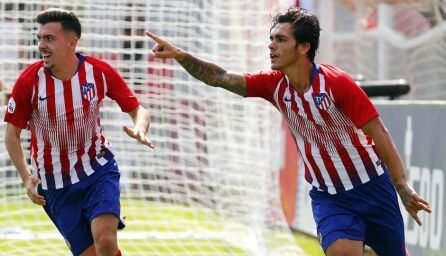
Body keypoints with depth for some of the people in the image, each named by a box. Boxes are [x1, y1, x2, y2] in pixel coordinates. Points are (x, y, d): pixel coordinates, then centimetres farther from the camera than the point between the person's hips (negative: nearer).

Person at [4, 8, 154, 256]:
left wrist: (139, 129, -26)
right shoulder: (29, 81, -13)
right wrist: (26, 177, -14)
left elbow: (138, 110, -2)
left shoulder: (100, 71, -11)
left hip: (99, 170, 0)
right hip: (55, 184, 0)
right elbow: (12, 133, -1)